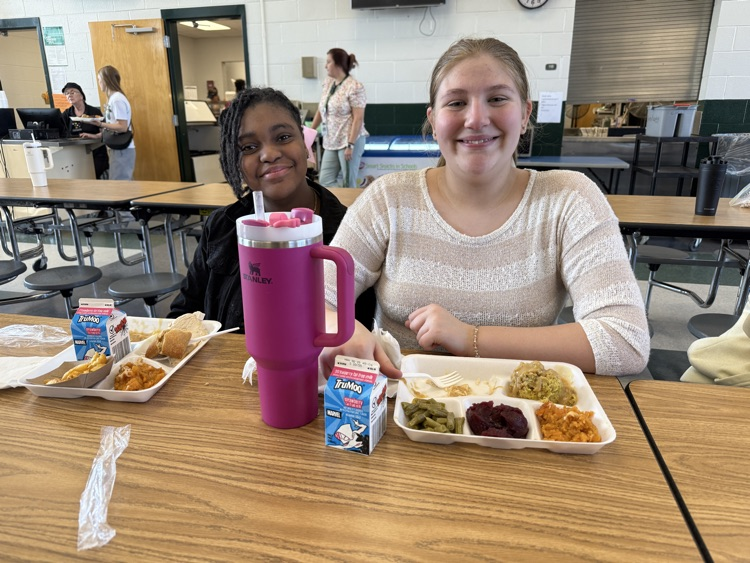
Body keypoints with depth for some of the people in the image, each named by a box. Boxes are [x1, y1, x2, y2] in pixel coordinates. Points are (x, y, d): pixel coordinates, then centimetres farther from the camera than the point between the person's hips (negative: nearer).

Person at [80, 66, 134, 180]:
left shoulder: (117, 99, -13)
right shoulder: (113, 98, 15)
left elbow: (122, 127, -19)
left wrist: (100, 124, -20)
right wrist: (96, 136, 15)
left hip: (122, 150, -9)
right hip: (118, 149, 9)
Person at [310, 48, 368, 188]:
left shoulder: (354, 87, -11)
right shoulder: (328, 83, 11)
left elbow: (358, 118, -16)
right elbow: (321, 110, 19)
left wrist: (350, 145, -20)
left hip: (350, 141, -7)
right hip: (331, 142, 7)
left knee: (349, 183, -1)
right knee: (325, 181, 5)